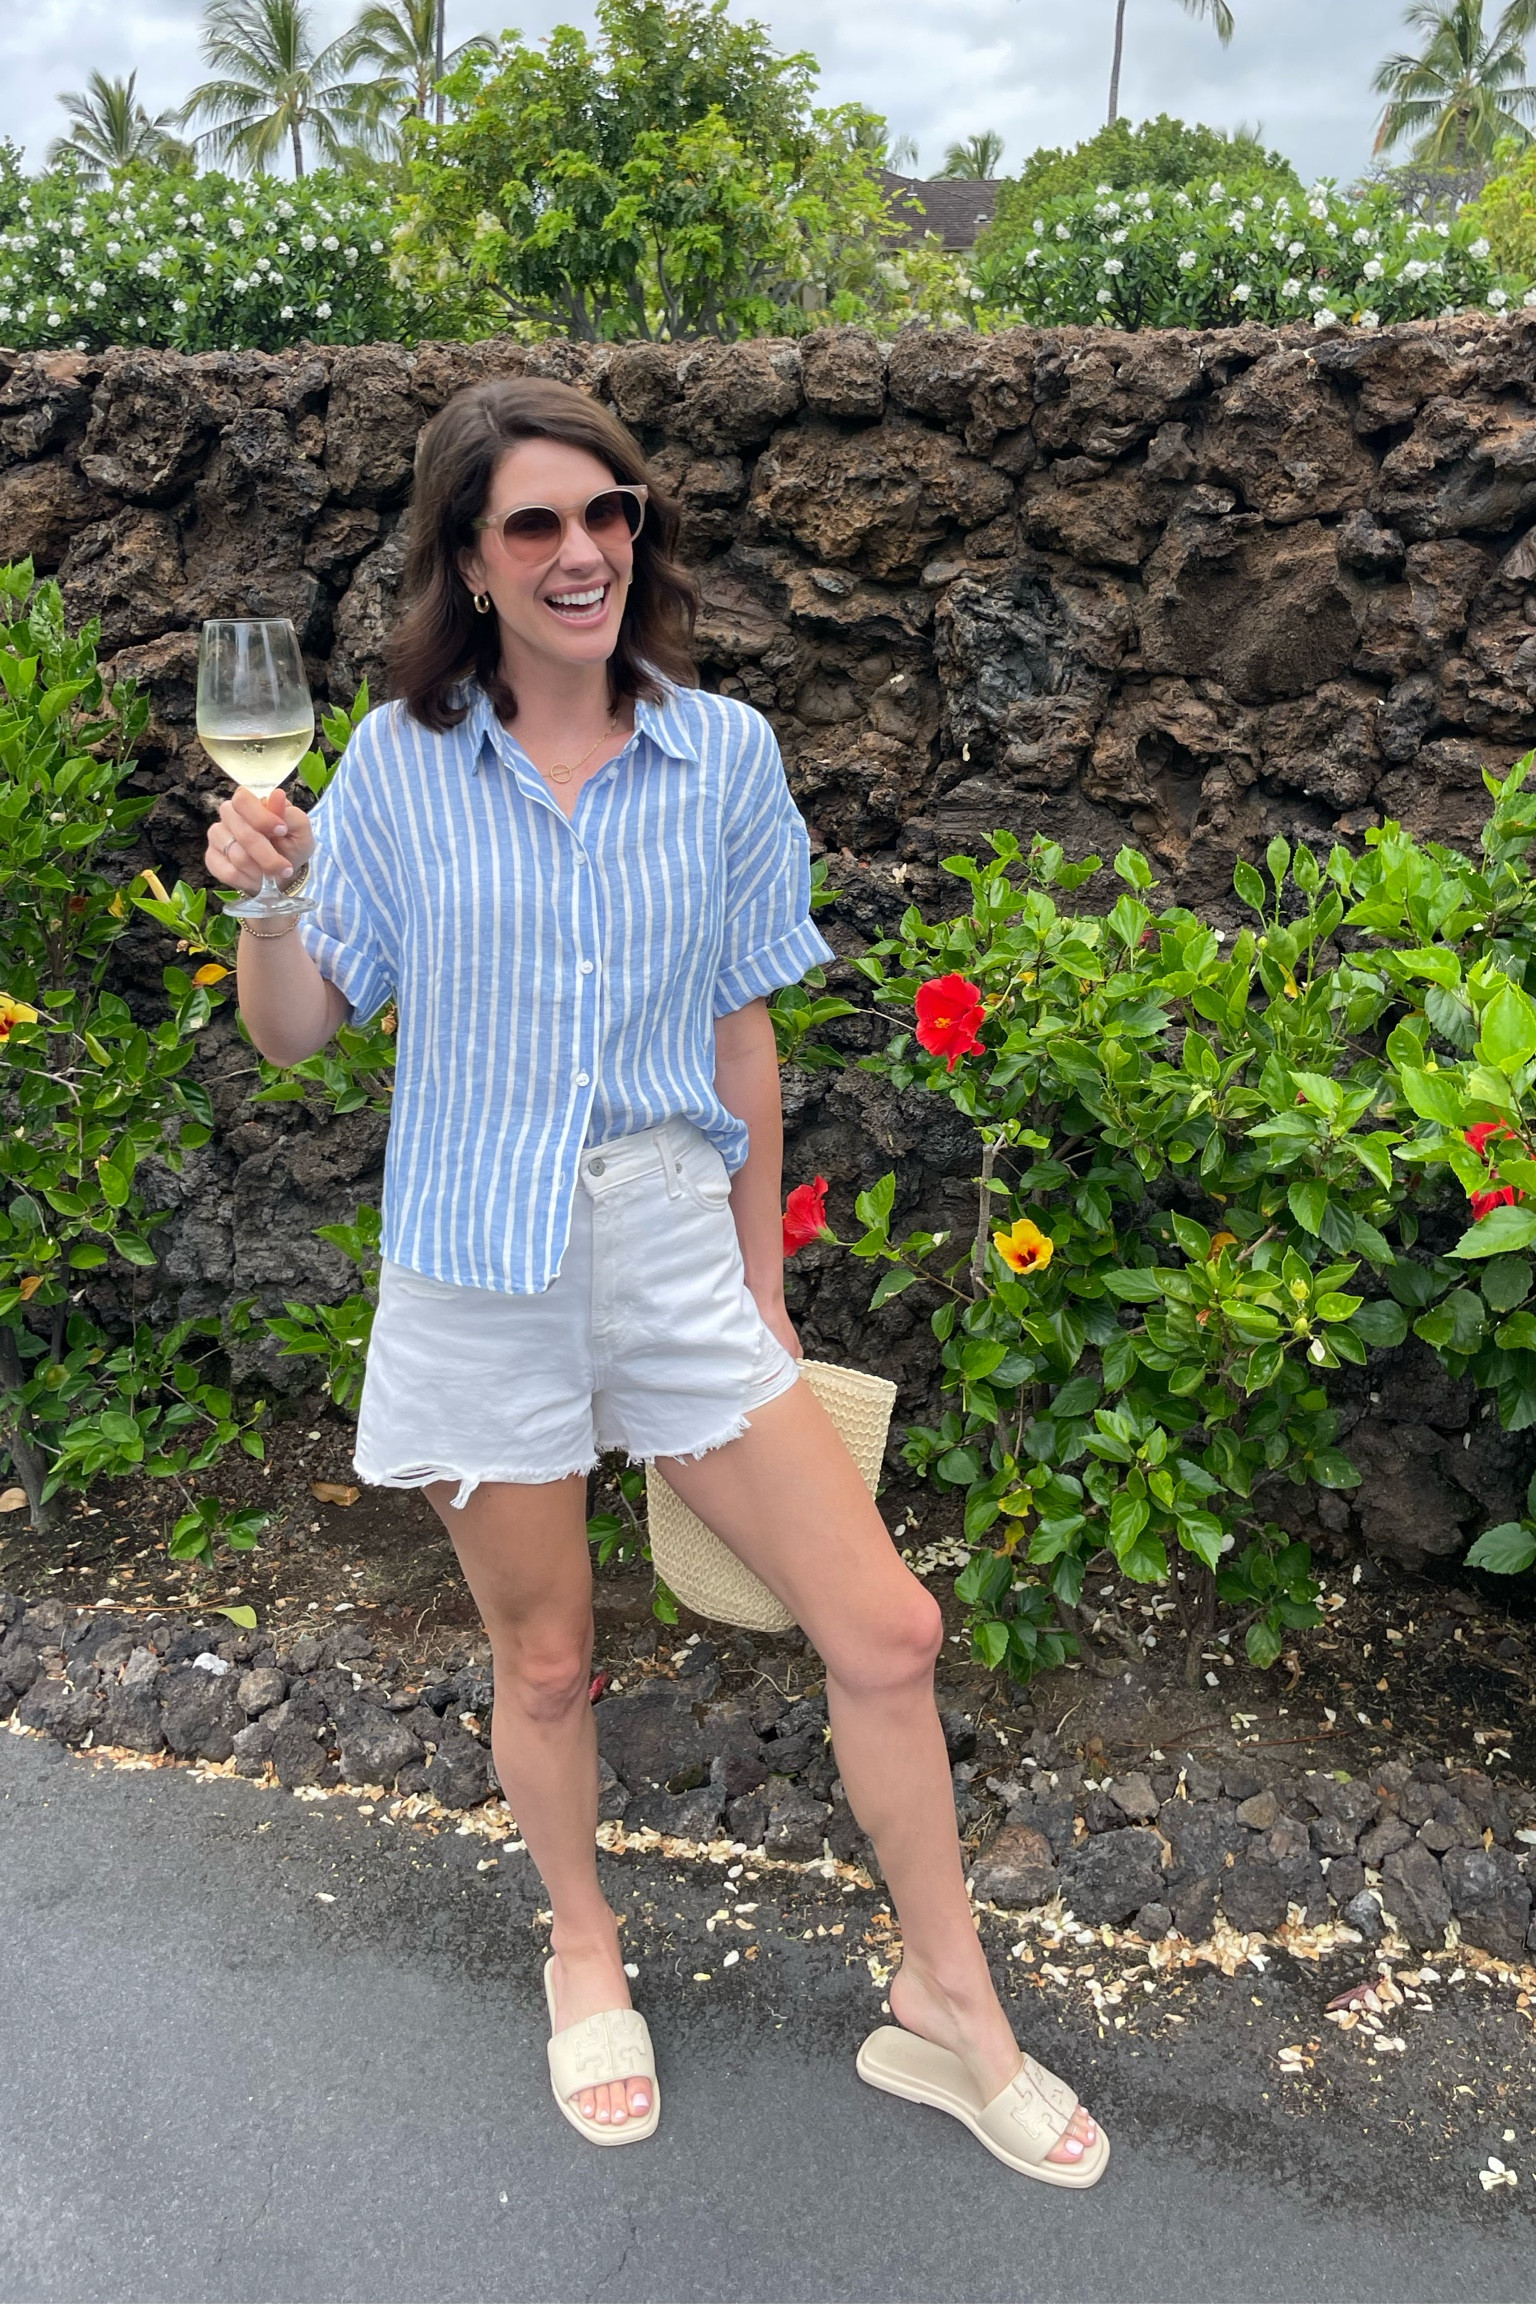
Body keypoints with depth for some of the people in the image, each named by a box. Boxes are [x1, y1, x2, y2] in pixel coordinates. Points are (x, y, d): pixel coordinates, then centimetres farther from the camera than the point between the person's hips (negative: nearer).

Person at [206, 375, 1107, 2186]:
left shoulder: (723, 753, 0)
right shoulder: (399, 762, -3)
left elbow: (741, 1033, 5)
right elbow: (295, 1030, 2)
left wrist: (764, 1288, 9)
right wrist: (262, 901, -19)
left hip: (676, 1247, 1)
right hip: (478, 1271, -1)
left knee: (886, 1631, 1)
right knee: (543, 1662, 14)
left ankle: (947, 2008, 25)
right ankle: (584, 1953, 45)